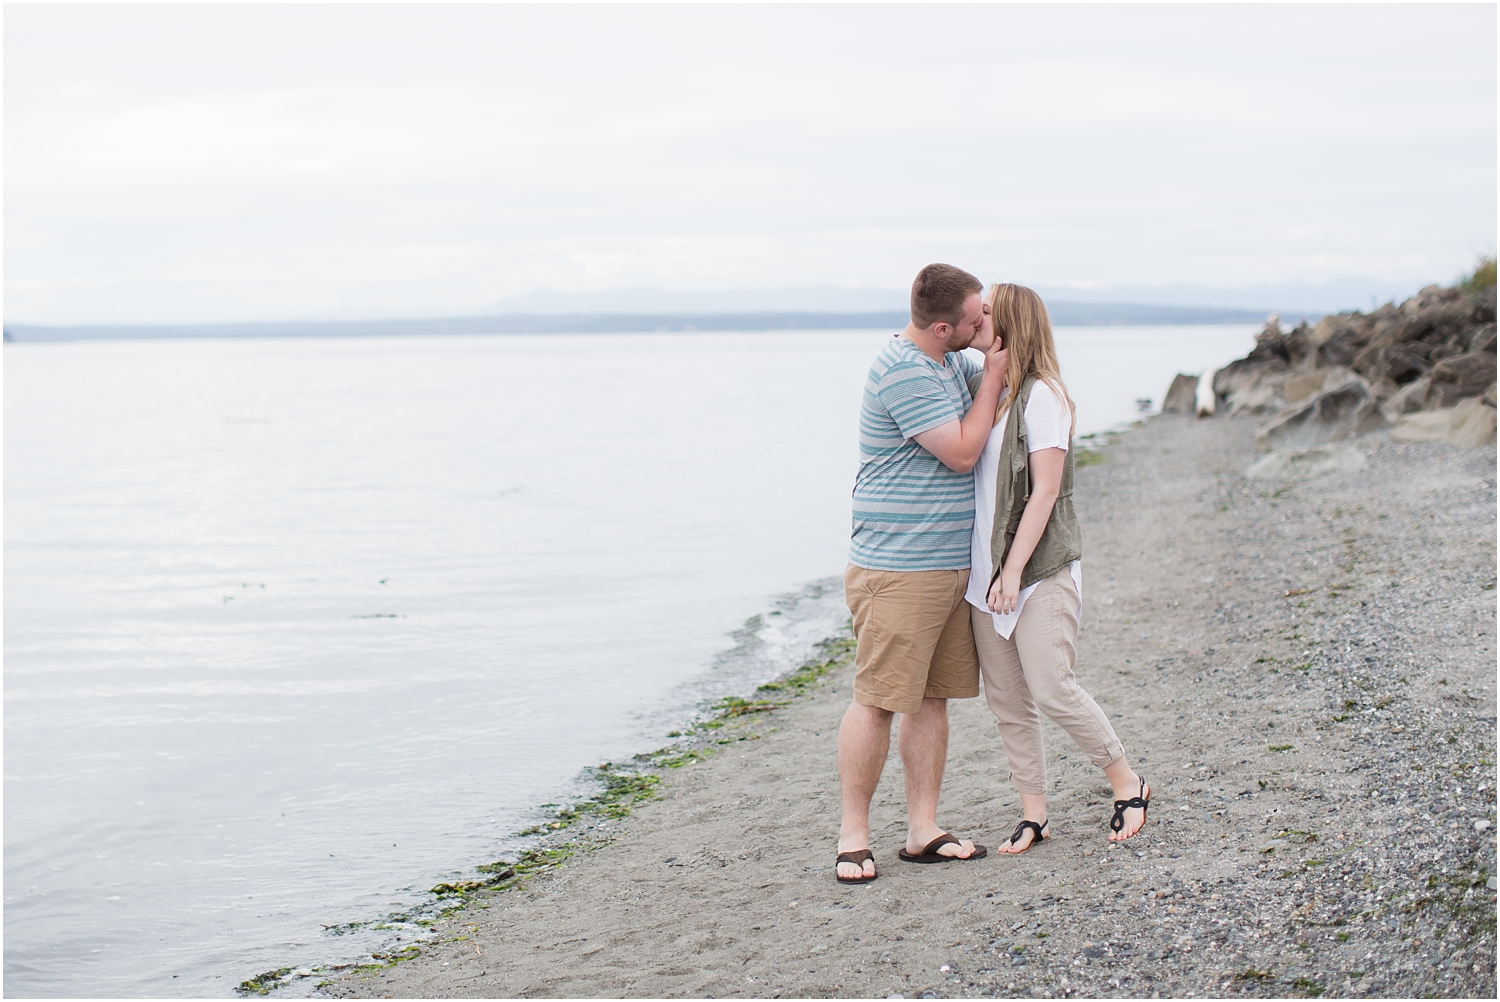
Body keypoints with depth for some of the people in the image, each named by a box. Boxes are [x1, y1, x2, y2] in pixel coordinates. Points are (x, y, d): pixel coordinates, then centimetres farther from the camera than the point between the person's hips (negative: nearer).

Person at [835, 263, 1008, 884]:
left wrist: (1008, 360, 9)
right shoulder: (903, 372, -17)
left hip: (951, 566, 9)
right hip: (896, 570, -9)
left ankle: (923, 831, 15)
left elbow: (1000, 403, 29)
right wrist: (993, 373, -8)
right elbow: (962, 452, -17)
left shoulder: (951, 362, 12)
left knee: (932, 697, 10)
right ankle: (853, 836, 4)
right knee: (877, 700, -5)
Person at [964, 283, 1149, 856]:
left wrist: (1013, 571, -17)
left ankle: (1128, 783, 8)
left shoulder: (1041, 395, -11)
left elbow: (1044, 492, -14)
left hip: (1040, 569, -8)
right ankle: (1033, 813, 15)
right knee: (1005, 701, 7)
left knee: (1051, 688, -11)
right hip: (987, 571, 8)